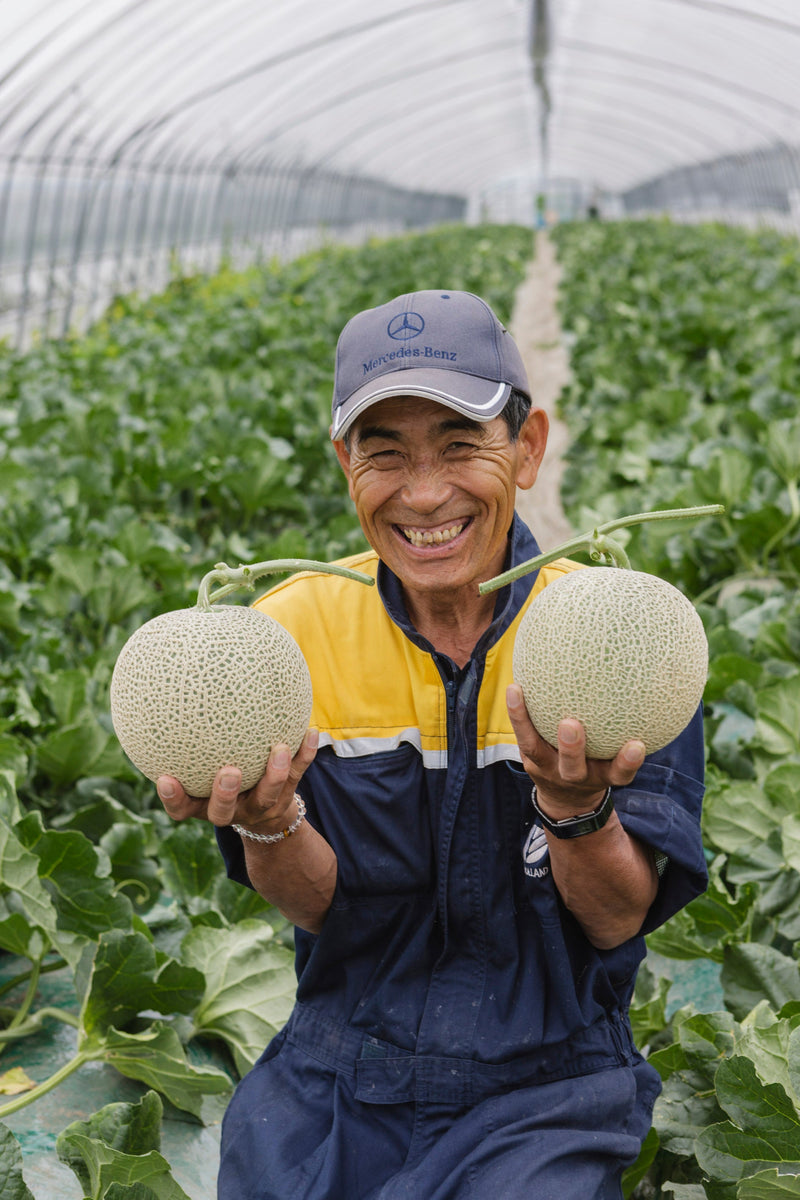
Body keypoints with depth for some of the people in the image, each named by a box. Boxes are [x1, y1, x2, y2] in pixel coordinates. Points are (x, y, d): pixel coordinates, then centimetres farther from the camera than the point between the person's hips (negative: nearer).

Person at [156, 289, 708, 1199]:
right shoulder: (292, 630, -4)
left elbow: (619, 921, -8)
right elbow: (318, 908, -3)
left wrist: (578, 810, -29)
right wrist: (267, 824, -24)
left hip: (546, 1084, -2)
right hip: (340, 1076, 2)